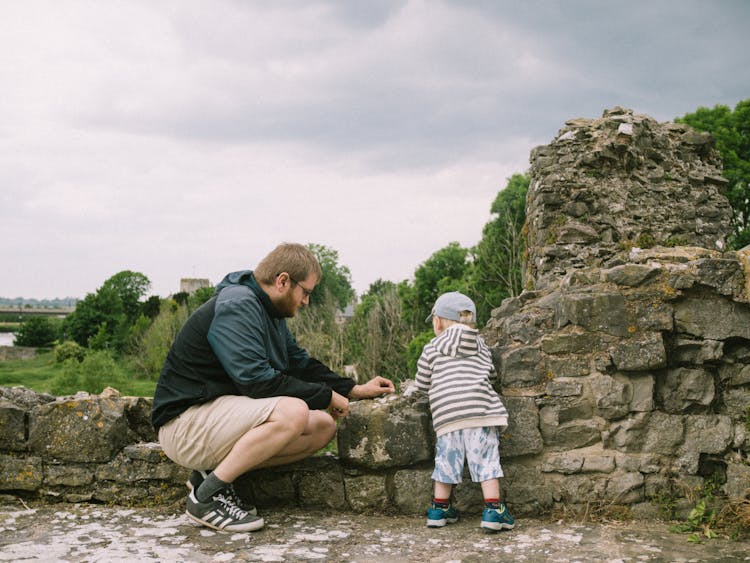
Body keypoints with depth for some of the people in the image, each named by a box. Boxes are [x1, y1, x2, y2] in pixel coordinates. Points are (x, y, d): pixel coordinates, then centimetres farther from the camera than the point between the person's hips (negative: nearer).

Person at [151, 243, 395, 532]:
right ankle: (206, 495, -18)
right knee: (293, 411, -31)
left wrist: (356, 390, 18)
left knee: (324, 426, 0)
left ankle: (215, 471, 0)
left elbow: (301, 364, 24)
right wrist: (326, 396, -16)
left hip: (221, 415, 10)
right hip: (186, 424, -10)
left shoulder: (268, 312, 13)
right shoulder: (236, 306, -19)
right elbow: (257, 380, -26)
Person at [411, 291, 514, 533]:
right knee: (486, 459, 1)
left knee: (446, 459, 10)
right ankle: (493, 509, -5)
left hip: (446, 413, 0)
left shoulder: (431, 349, 11)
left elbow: (422, 384, 16)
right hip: (481, 409, 0)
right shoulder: (481, 346, 20)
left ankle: (439, 507, 22)